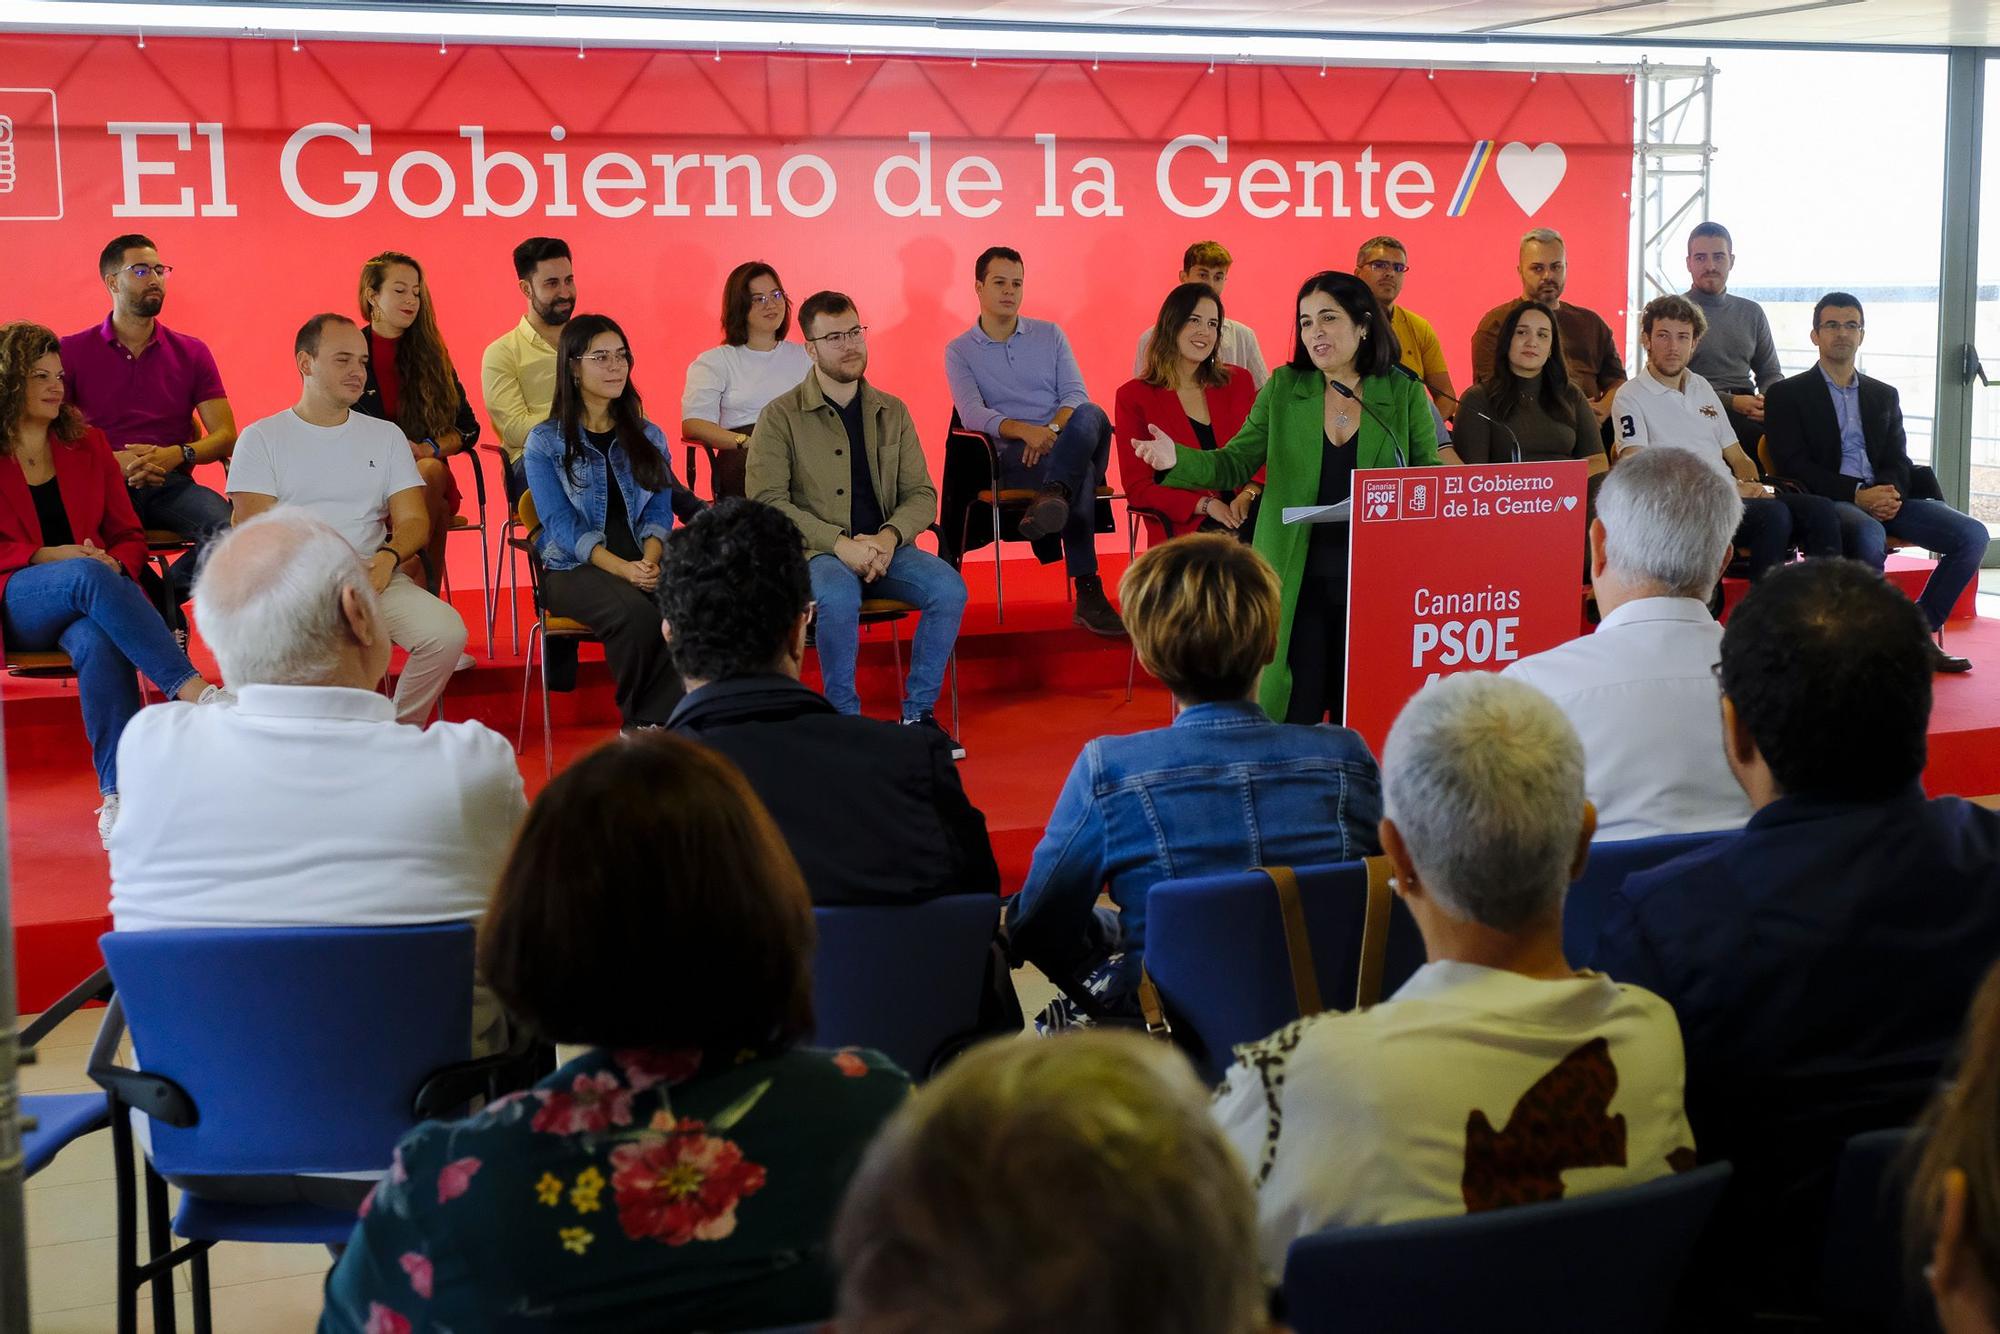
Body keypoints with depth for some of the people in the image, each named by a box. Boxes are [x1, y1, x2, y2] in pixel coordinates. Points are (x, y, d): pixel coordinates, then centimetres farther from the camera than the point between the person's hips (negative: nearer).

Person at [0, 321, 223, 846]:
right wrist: (49, 557, -11)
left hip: (87, 595, 3)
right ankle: (196, 692, -49)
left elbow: (129, 535, 17)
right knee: (88, 577, -38)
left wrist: (114, 566, -6)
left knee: (98, 642, -36)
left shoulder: (88, 444, 19)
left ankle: (117, 793, -44)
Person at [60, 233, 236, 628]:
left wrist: (175, 455, -14)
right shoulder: (72, 352, 8)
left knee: (228, 528, -31)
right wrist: (114, 461, -16)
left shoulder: (191, 352, 13)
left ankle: (161, 597, -5)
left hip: (171, 485, 1)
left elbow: (225, 436, 7)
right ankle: (165, 615, -12)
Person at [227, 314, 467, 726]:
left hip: (374, 575, 3)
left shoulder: (386, 436, 20)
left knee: (446, 632, -27)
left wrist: (387, 557, -12)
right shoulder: (261, 438, 10)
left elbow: (414, 520, 11)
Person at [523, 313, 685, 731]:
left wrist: (650, 560, -14)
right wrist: (622, 568, -20)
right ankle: (639, 724, -17)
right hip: (573, 568, -3)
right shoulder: (545, 442, 4)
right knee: (636, 613, -36)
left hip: (644, 562, 3)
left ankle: (660, 721, -25)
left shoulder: (649, 437, 17)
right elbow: (561, 524, -6)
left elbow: (659, 511, 9)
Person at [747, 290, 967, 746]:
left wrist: (889, 537, -12)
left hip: (885, 548, 4)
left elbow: (921, 494, 11)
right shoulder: (781, 416, 1)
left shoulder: (891, 412, 14)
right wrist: (839, 543, -18)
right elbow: (767, 500, -8)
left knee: (949, 589, -24)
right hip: (815, 552, -4)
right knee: (839, 598, -37)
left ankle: (918, 713, -9)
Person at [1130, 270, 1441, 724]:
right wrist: (1178, 460, -14)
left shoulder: (1405, 393, 4)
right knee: (1294, 711, 0)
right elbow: (1235, 464, 5)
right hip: (1296, 579, 0)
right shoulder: (1283, 388, 6)